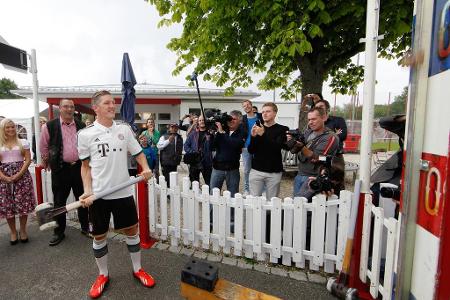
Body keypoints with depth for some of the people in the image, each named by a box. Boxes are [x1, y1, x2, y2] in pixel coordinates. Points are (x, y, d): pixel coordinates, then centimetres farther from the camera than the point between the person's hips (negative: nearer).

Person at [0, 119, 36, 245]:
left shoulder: (23, 142, 6)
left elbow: (28, 159, 0)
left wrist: (18, 174, -12)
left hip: (22, 176, -1)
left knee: (23, 204, 1)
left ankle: (23, 230, 17)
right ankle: (13, 232, 20)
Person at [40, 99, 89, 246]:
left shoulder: (82, 126, 3)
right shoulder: (50, 126, -3)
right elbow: (44, 147, 8)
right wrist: (47, 162, 12)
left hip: (79, 167, 2)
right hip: (60, 169, -1)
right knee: (59, 201, 9)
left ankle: (85, 227, 27)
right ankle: (59, 232, 26)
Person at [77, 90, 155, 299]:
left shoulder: (124, 129, 3)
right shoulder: (85, 134, -3)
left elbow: (138, 153, 8)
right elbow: (85, 166, 2)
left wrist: (146, 169, -11)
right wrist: (87, 192, -9)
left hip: (123, 192, 2)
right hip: (98, 195, -1)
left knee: (132, 230, 11)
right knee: (99, 236, 12)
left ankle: (137, 269, 32)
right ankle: (103, 275, 36)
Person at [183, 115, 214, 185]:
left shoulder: (210, 133, 2)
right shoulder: (193, 133, 8)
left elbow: (213, 147, -6)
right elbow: (186, 145, 7)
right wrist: (192, 152, -8)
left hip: (206, 163, -2)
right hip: (194, 162, 2)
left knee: (209, 183, 2)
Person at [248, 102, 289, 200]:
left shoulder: (282, 129, 2)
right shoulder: (257, 128, 9)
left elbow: (278, 146, -14)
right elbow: (251, 151, 4)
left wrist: (263, 134, -23)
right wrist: (253, 136, -13)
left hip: (274, 172, -2)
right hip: (256, 170, 2)